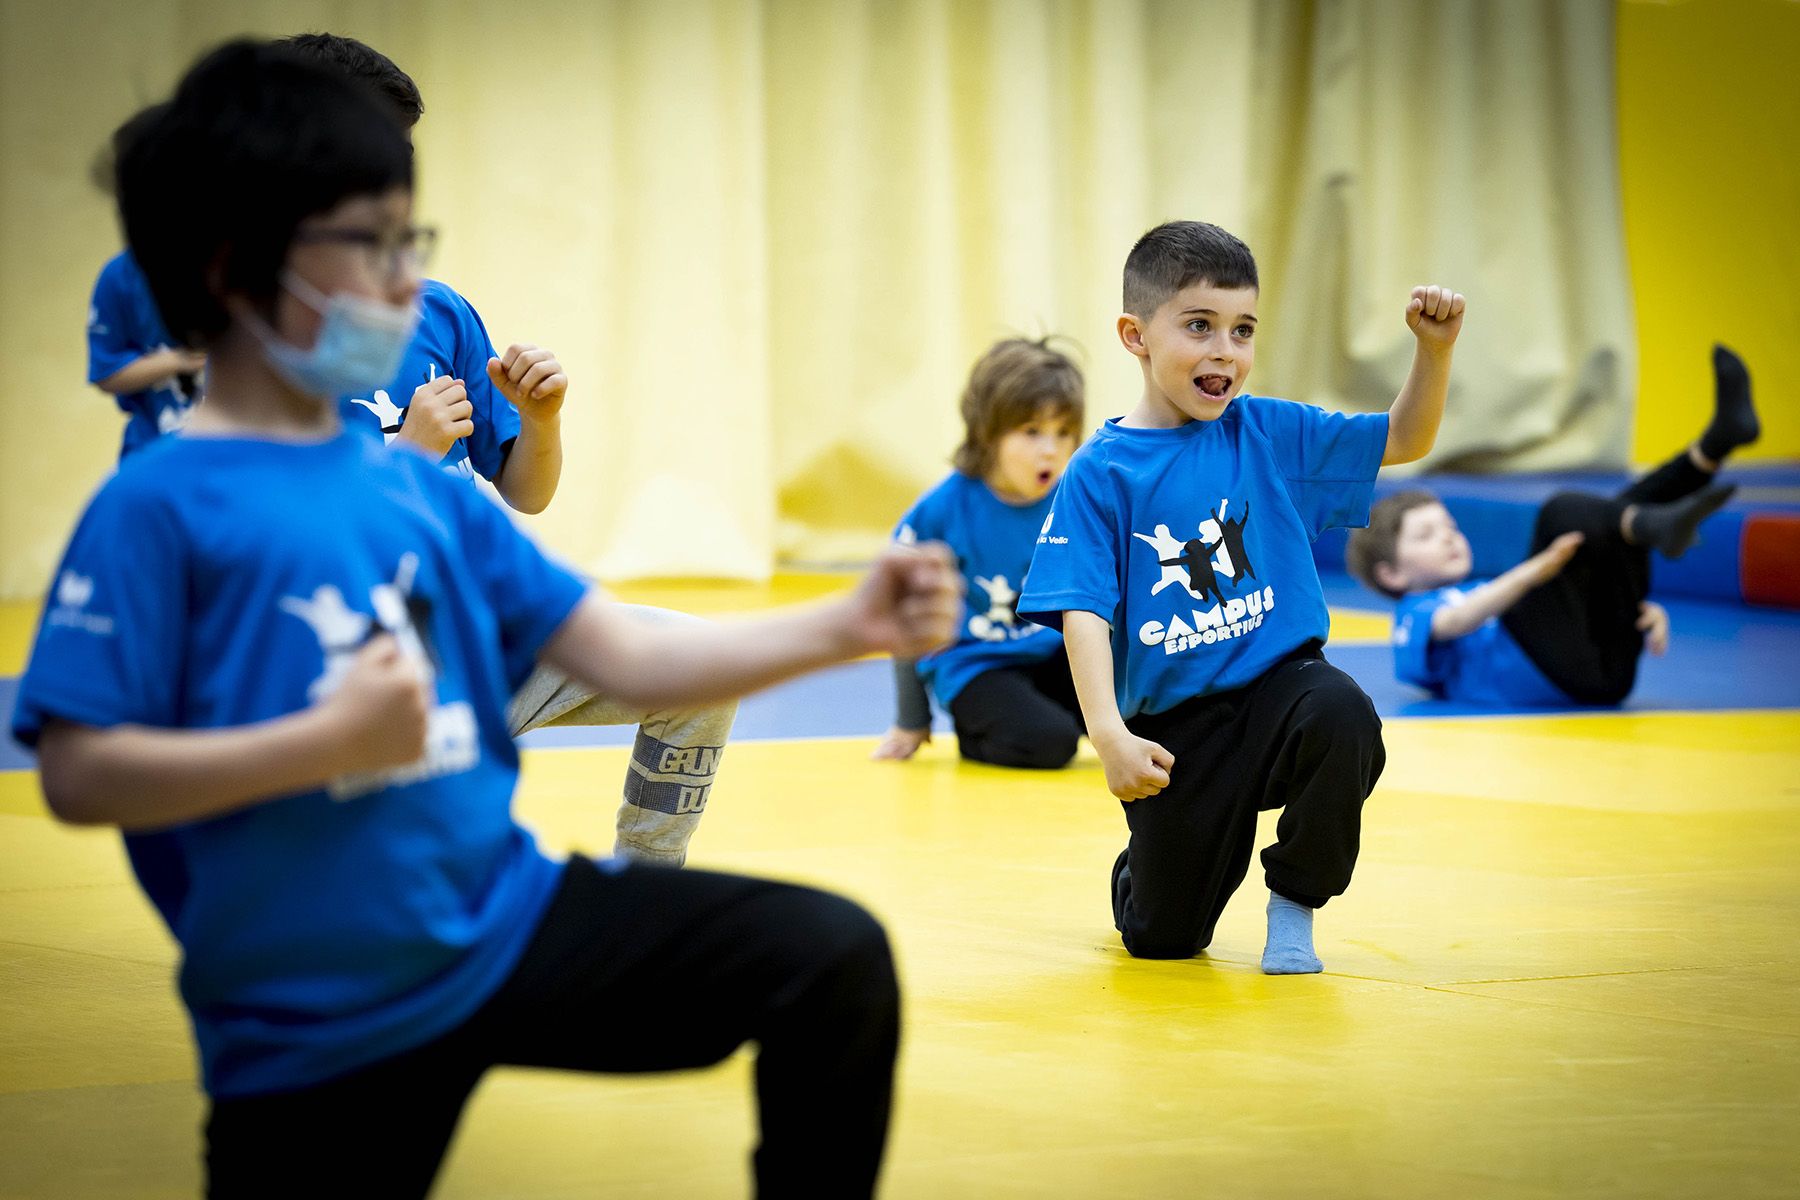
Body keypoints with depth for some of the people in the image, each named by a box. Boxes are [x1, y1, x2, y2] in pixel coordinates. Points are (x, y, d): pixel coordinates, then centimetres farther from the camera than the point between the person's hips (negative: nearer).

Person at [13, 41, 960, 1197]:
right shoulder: (158, 508, -12)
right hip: (313, 1032, -5)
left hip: (507, 921, 6)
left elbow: (624, 656, 7)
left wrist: (846, 627, -4)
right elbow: (79, 773, -17)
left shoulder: (419, 489, 8)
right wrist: (329, 742, -22)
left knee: (833, 959, -5)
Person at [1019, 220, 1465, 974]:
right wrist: (1108, 732, -27)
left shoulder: (1268, 434, 1)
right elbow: (1083, 613, -14)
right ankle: (1143, 871, 41)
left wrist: (1434, 349, -11)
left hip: (1277, 683, 2)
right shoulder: (1101, 472, -8)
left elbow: (1404, 439, 7)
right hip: (1173, 727, -1)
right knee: (1162, 941, 1)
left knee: (1341, 715, -34)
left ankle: (1293, 902, -8)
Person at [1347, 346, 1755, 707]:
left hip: (1608, 666, 7)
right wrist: (1535, 570, -24)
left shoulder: (1493, 597, 40)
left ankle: (1712, 448, -14)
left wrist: (1646, 612, 3)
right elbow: (1457, 622, -7)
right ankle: (1656, 526, -42)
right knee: (1562, 511, -15)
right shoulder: (1413, 619, 19)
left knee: (1622, 513, 12)